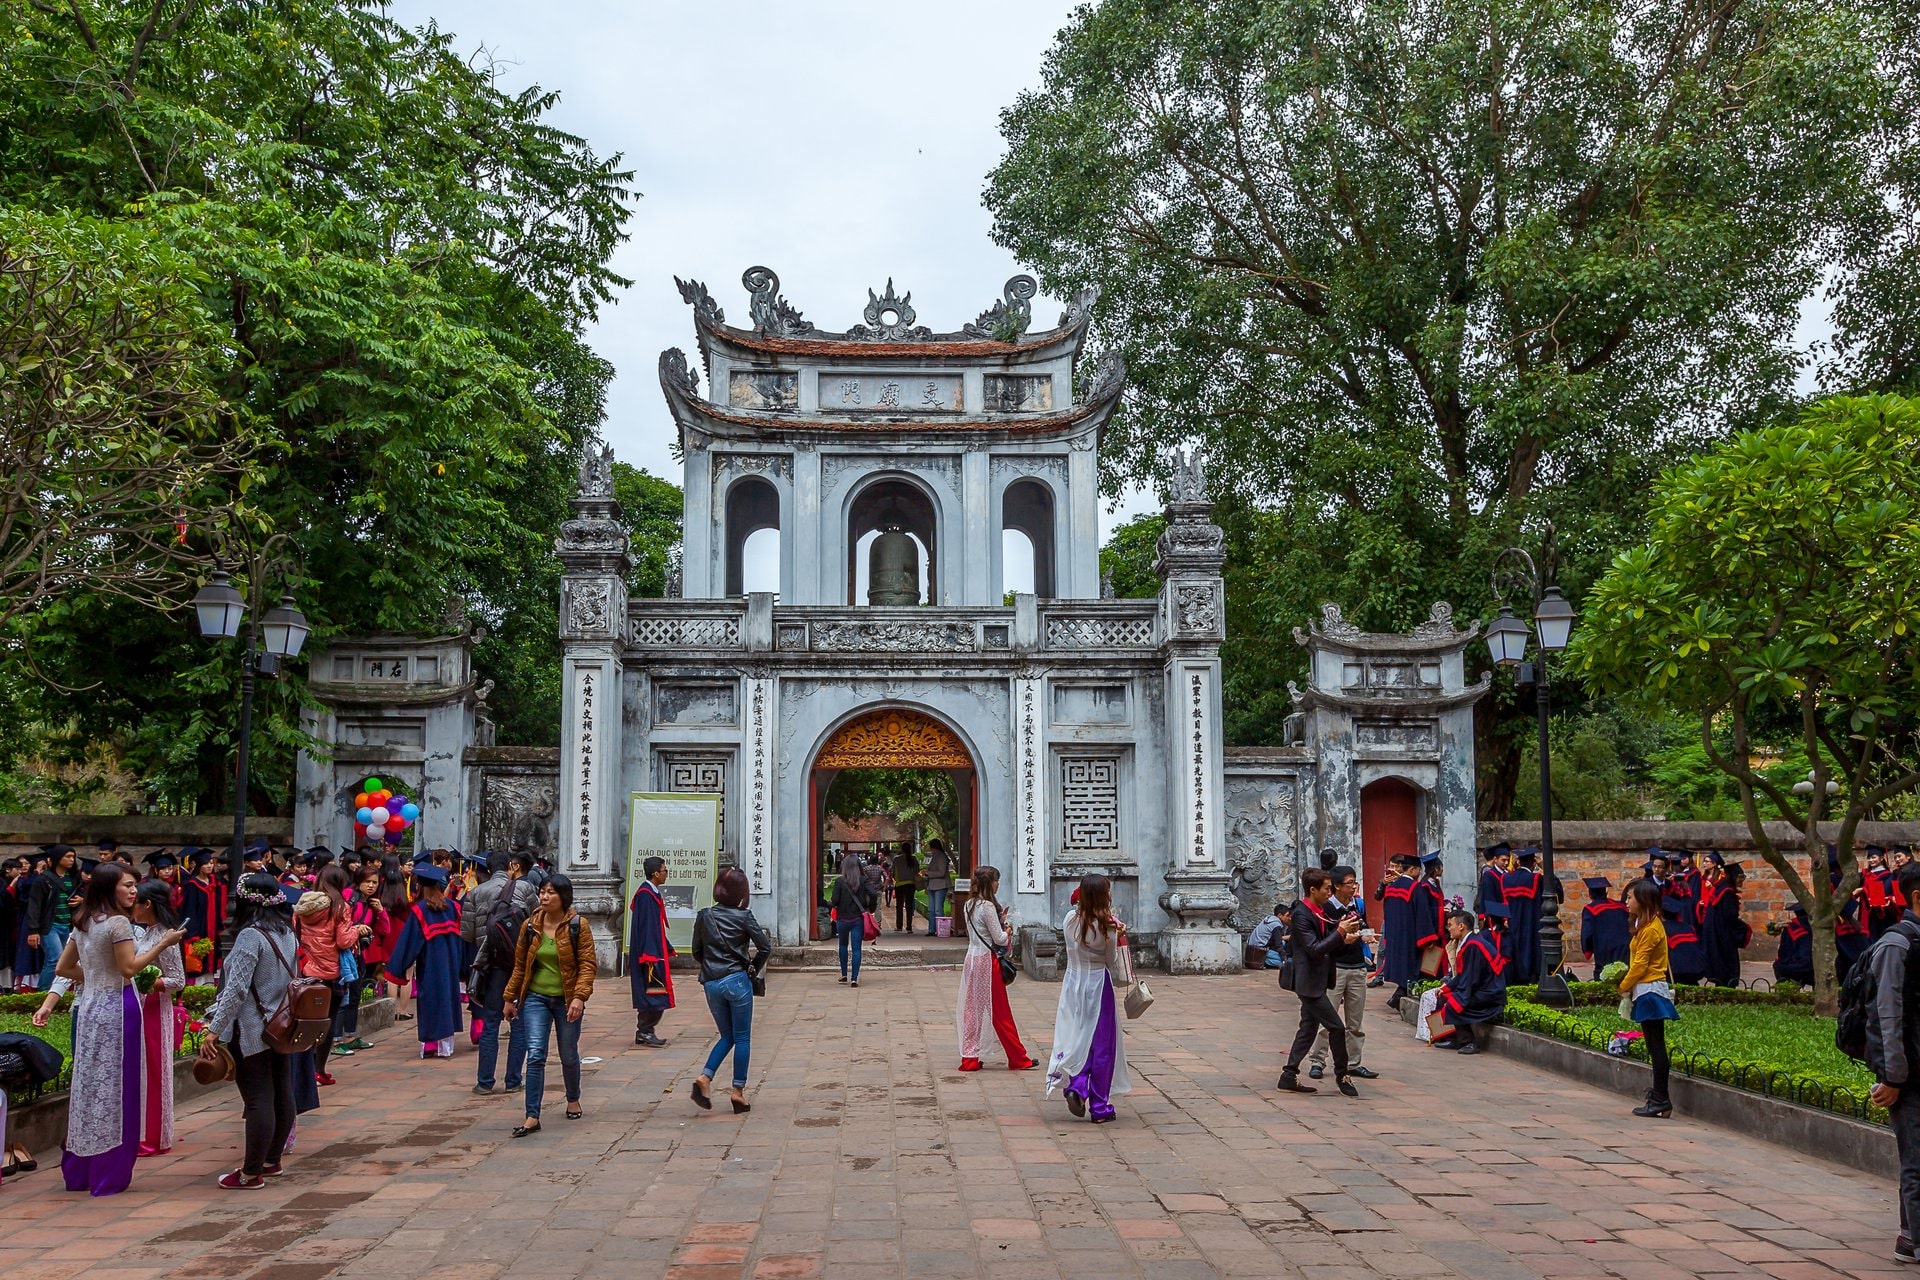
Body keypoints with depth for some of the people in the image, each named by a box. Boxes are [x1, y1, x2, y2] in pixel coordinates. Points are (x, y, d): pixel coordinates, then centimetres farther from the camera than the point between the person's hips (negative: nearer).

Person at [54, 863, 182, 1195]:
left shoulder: (82, 923, 13)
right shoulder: (118, 922, -12)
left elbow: (63, 968, 17)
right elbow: (129, 968, -15)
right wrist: (163, 943, -11)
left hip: (90, 1006, 8)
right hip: (117, 1008, -8)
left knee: (89, 1086, 14)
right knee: (114, 1088, -1)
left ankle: (78, 1171, 23)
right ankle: (109, 1175, 4)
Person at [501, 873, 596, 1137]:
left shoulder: (578, 926, -8)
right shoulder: (530, 926, 2)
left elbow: (588, 964, -11)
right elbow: (520, 965, 11)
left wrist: (579, 997, -21)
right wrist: (510, 998, 12)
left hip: (567, 1000, -2)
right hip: (536, 998, 2)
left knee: (569, 1056, 12)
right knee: (535, 1055, -10)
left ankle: (573, 1100, 38)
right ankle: (532, 1117, -7)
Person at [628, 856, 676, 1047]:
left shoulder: (652, 893, 15)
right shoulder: (645, 895, -16)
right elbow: (646, 927, -21)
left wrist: (667, 950, 21)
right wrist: (651, 956, -23)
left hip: (656, 953, 10)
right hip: (650, 954, -10)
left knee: (655, 994, 12)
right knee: (652, 993, -7)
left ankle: (644, 1032, 16)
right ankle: (645, 1033, -1)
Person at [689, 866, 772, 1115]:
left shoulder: (704, 916, 2)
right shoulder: (743, 917, -8)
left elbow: (696, 952, 8)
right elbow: (766, 947, -9)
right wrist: (753, 969, 6)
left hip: (711, 983, 4)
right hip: (737, 981, -4)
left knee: (727, 1036, 17)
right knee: (742, 1038, 8)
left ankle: (704, 1078, -2)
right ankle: (738, 1092, 8)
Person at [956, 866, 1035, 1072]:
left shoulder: (969, 906, 10)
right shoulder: (988, 906, -16)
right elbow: (999, 938, -14)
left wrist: (1000, 921, 9)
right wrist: (1007, 932, 6)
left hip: (971, 959, 8)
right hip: (987, 961, -8)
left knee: (972, 1010, 10)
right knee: (1000, 1012, 1)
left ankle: (969, 1058, 12)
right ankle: (1018, 1059, 11)